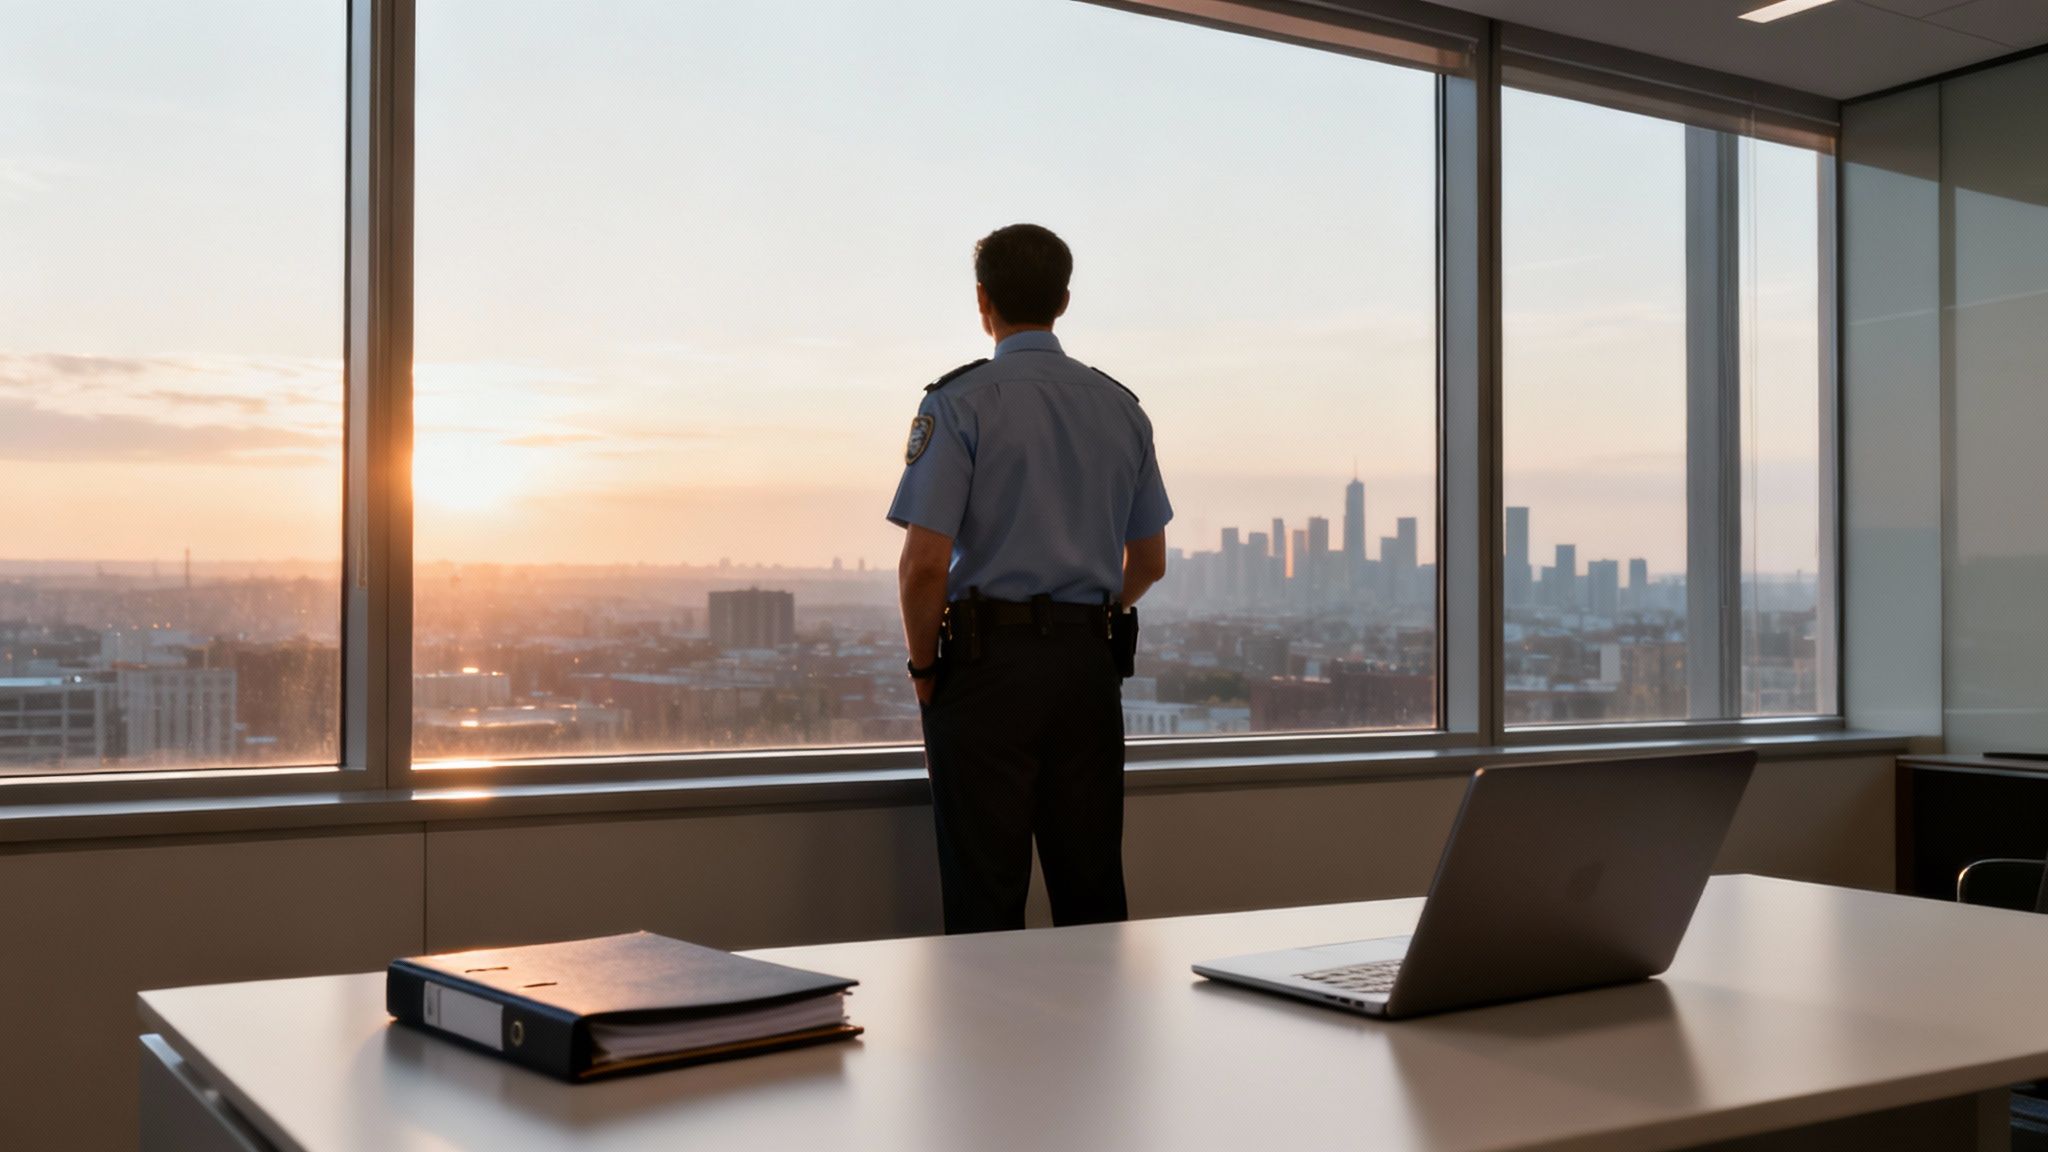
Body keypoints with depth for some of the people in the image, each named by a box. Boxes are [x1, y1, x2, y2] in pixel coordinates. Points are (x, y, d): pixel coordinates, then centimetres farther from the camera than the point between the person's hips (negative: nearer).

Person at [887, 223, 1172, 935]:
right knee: (1093, 892, 12)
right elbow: (1148, 563, 15)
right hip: (1091, 663, 5)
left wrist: (924, 669, -1)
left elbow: (923, 563, -15)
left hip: (987, 661, -5)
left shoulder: (959, 403, -7)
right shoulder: (1120, 407, 9)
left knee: (986, 901, 2)